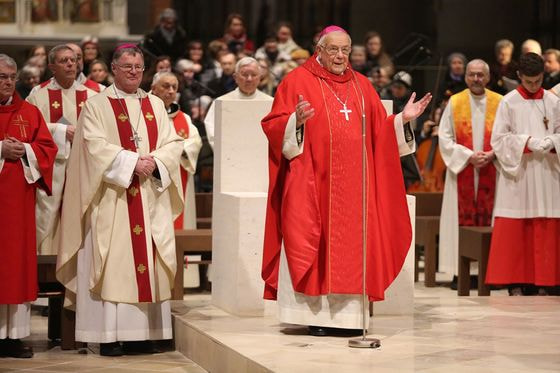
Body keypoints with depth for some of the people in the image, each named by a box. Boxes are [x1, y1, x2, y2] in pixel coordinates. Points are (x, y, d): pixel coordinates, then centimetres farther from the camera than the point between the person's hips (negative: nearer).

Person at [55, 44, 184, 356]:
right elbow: (96, 146, -10)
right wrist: (132, 162, -17)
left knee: (148, 263, 1)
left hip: (150, 199, 4)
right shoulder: (97, 105, 2)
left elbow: (173, 143, 8)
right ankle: (109, 336, -6)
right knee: (113, 264, -7)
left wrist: (155, 163, -11)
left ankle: (143, 335, 4)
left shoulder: (155, 105, 16)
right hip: (112, 200, -4)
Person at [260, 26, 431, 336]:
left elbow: (379, 130, 16)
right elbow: (274, 126, -5)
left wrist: (403, 119, 1)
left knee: (352, 245, 1)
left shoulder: (361, 85, 16)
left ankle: (347, 313, 4)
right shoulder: (297, 81, 1)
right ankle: (314, 314, -3)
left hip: (353, 184, 5)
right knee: (311, 243, -6)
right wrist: (296, 121, -23)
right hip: (312, 182, -4)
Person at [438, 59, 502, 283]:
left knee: (489, 217, 0)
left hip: (491, 171, 0)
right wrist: (468, 156, -11)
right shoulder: (454, 103, 4)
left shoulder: (500, 103, 4)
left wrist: (492, 154, -13)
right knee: (462, 217, -2)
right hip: (462, 170, 0)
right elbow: (445, 137, 0)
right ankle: (460, 271, 2)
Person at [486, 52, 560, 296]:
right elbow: (499, 139, -2)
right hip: (517, 175, -2)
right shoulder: (509, 102, 1)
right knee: (514, 232, -4)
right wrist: (527, 142, -15)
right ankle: (516, 284, 1)